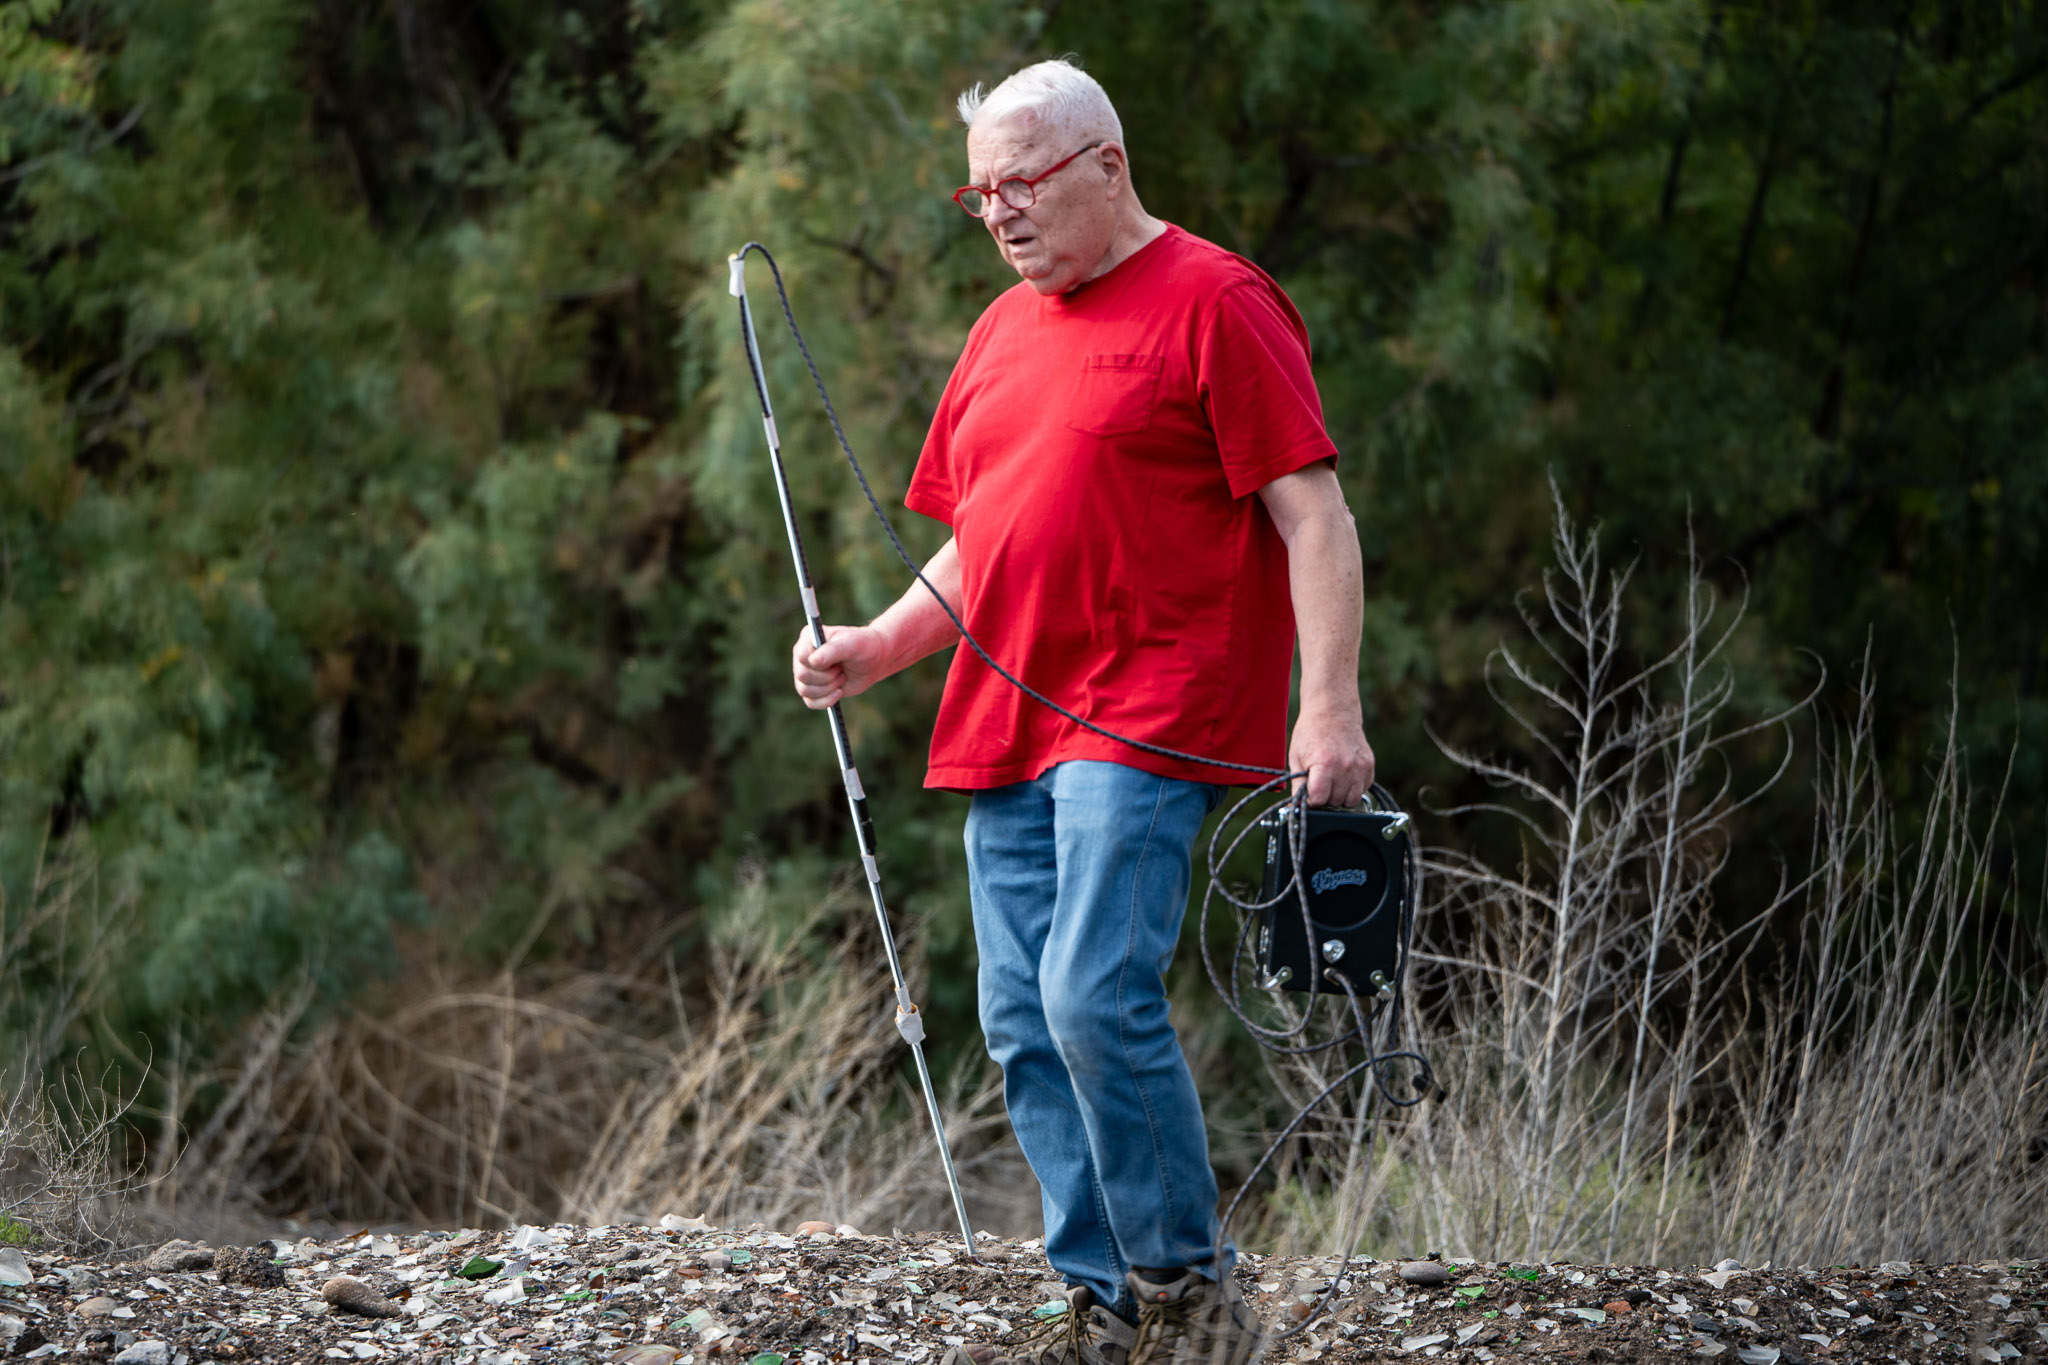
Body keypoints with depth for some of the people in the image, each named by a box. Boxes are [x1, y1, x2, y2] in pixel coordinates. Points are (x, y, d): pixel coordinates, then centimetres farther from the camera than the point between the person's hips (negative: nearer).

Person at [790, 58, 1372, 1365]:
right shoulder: (1002, 333, 20)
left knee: (1097, 998, -18)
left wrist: (1331, 705, -17)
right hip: (1006, 725, 8)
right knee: (1025, 1024, 4)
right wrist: (881, 645, 11)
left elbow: (1313, 511, -9)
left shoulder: (1212, 303, -4)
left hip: (1147, 726, -8)